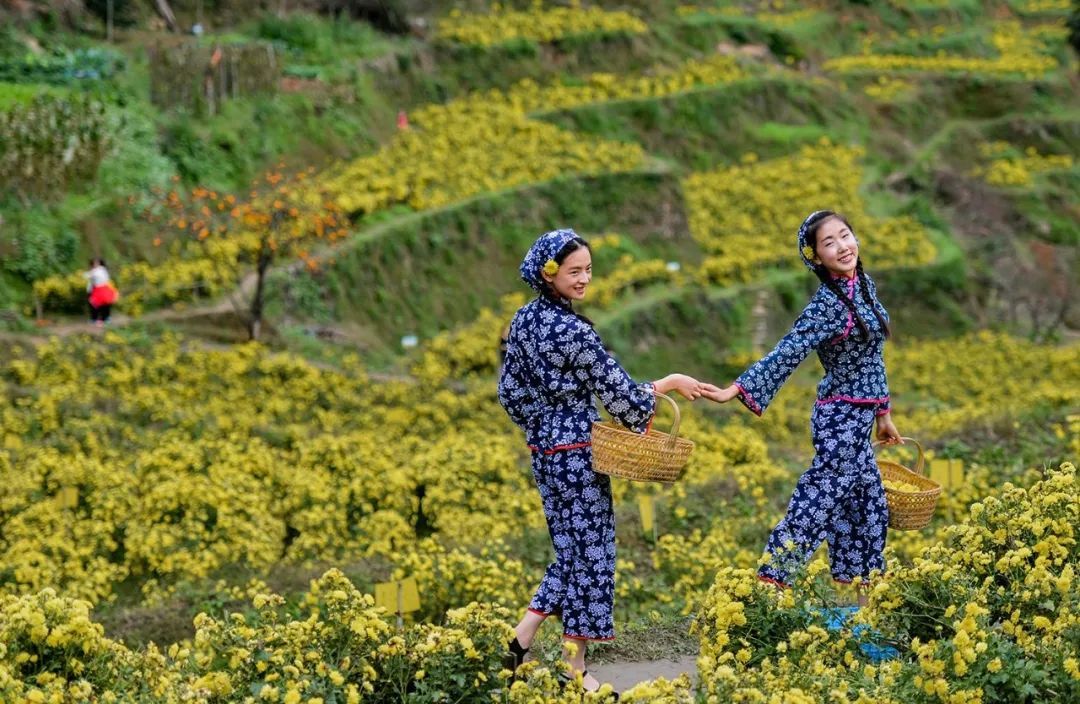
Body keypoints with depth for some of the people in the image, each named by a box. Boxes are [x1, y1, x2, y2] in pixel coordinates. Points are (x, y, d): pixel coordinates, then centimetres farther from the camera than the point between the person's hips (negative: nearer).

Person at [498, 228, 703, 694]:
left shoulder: (524, 320, 4)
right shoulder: (573, 331, -20)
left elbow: (510, 390, 11)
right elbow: (618, 394, -14)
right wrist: (670, 383, -1)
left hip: (543, 451, 8)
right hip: (577, 455, -8)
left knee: (571, 550, 17)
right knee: (589, 554, 2)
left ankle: (520, 639, 12)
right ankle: (575, 671, 9)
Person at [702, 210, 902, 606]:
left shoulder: (863, 285, 7)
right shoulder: (827, 304, -18)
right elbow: (786, 354, -26)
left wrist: (883, 412, 20)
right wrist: (737, 390, -36)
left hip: (855, 420, 8)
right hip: (841, 419, -8)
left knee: (869, 508, 13)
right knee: (815, 504, -9)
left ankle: (865, 599, 22)